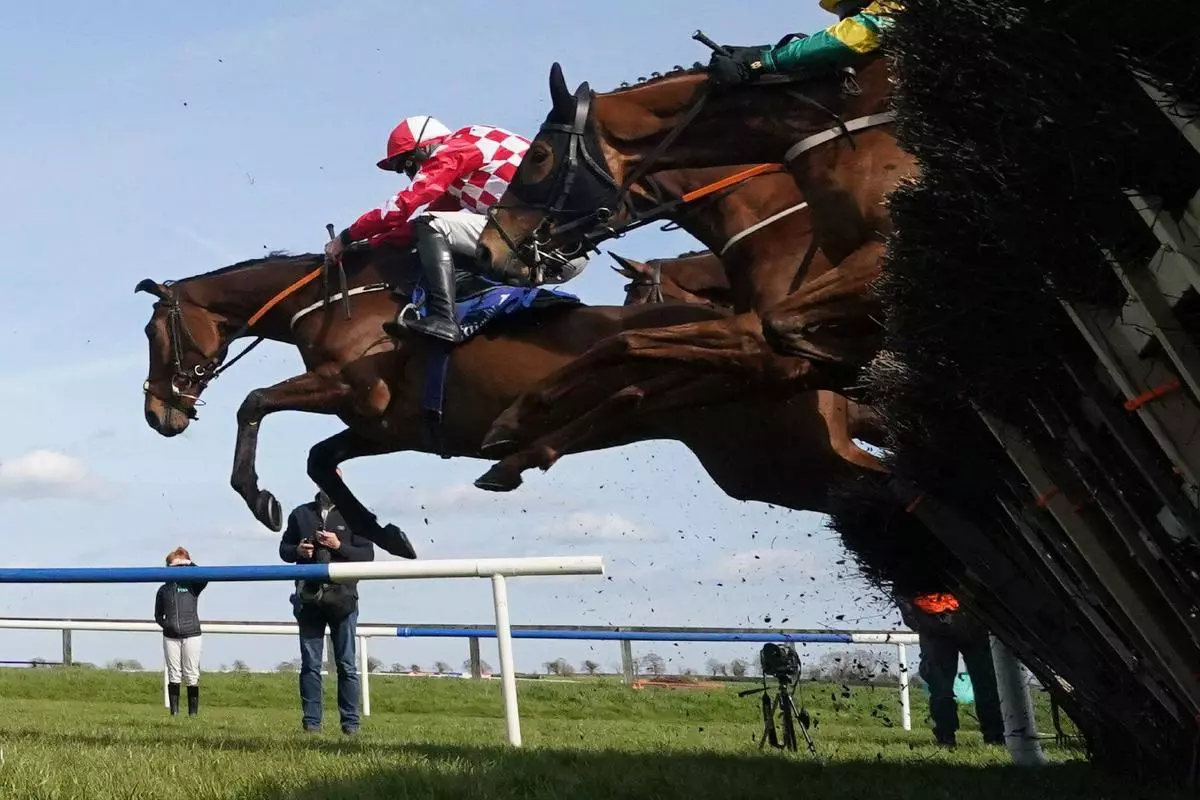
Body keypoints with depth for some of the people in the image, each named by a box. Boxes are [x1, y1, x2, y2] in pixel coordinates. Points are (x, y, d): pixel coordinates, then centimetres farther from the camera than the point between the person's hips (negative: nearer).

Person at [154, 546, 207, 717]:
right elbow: (158, 615, 18)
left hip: (191, 634, -2)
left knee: (192, 676, -1)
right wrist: (165, 624, 0)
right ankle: (174, 711, 6)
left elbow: (205, 578, -17)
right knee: (174, 675, 3)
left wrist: (190, 565, -13)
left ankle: (193, 712, 3)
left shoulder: (192, 585, 5)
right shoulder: (164, 590, 12)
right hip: (170, 637, 2)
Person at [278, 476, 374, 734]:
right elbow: (284, 549, 17)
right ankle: (311, 721, 5)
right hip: (309, 599, 2)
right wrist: (297, 550, -5)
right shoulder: (300, 514, 11)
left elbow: (367, 554, 2)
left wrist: (339, 546, -13)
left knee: (346, 665, 1)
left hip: (342, 599, -2)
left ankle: (350, 722, 4)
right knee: (310, 664, 2)